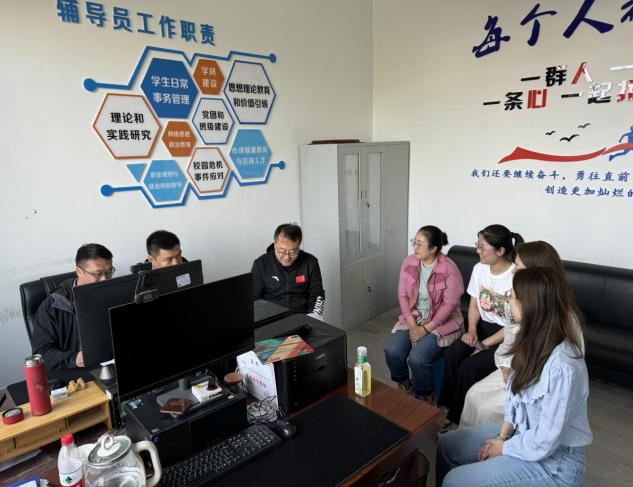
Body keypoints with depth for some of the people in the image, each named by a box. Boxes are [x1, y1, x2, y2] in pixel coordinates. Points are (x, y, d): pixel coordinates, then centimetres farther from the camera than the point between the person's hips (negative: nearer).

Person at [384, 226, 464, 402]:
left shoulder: (449, 269, -17)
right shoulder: (408, 262, -3)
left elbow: (450, 304, -16)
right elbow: (402, 295, 0)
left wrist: (426, 329, -17)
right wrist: (412, 324, -11)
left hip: (441, 322, -4)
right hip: (412, 318, 5)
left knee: (417, 358, -24)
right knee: (392, 351, -17)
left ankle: (424, 397, 7)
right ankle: (403, 384, 14)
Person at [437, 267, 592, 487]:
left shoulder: (562, 367, -34)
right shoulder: (536, 340, -8)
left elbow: (544, 443, -27)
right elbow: (516, 393, 5)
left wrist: (503, 448, -11)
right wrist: (503, 435, -2)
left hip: (554, 460, -7)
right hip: (524, 432, 7)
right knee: (446, 445, 7)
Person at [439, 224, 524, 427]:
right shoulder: (479, 268, -2)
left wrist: (485, 344, -18)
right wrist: (471, 331, -9)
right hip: (484, 326, 6)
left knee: (468, 367, -22)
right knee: (451, 355, -19)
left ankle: (455, 420, -2)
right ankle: (444, 408, -3)